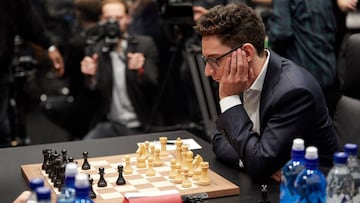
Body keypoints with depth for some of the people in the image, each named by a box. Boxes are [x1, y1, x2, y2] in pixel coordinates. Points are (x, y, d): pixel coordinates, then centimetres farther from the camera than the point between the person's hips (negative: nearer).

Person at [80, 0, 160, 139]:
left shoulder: (145, 44, -1)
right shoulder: (96, 50, 5)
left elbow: (153, 88, -7)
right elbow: (95, 96, 3)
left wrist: (140, 71, -28)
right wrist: (91, 76, -18)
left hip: (140, 126, -1)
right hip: (108, 124, 2)